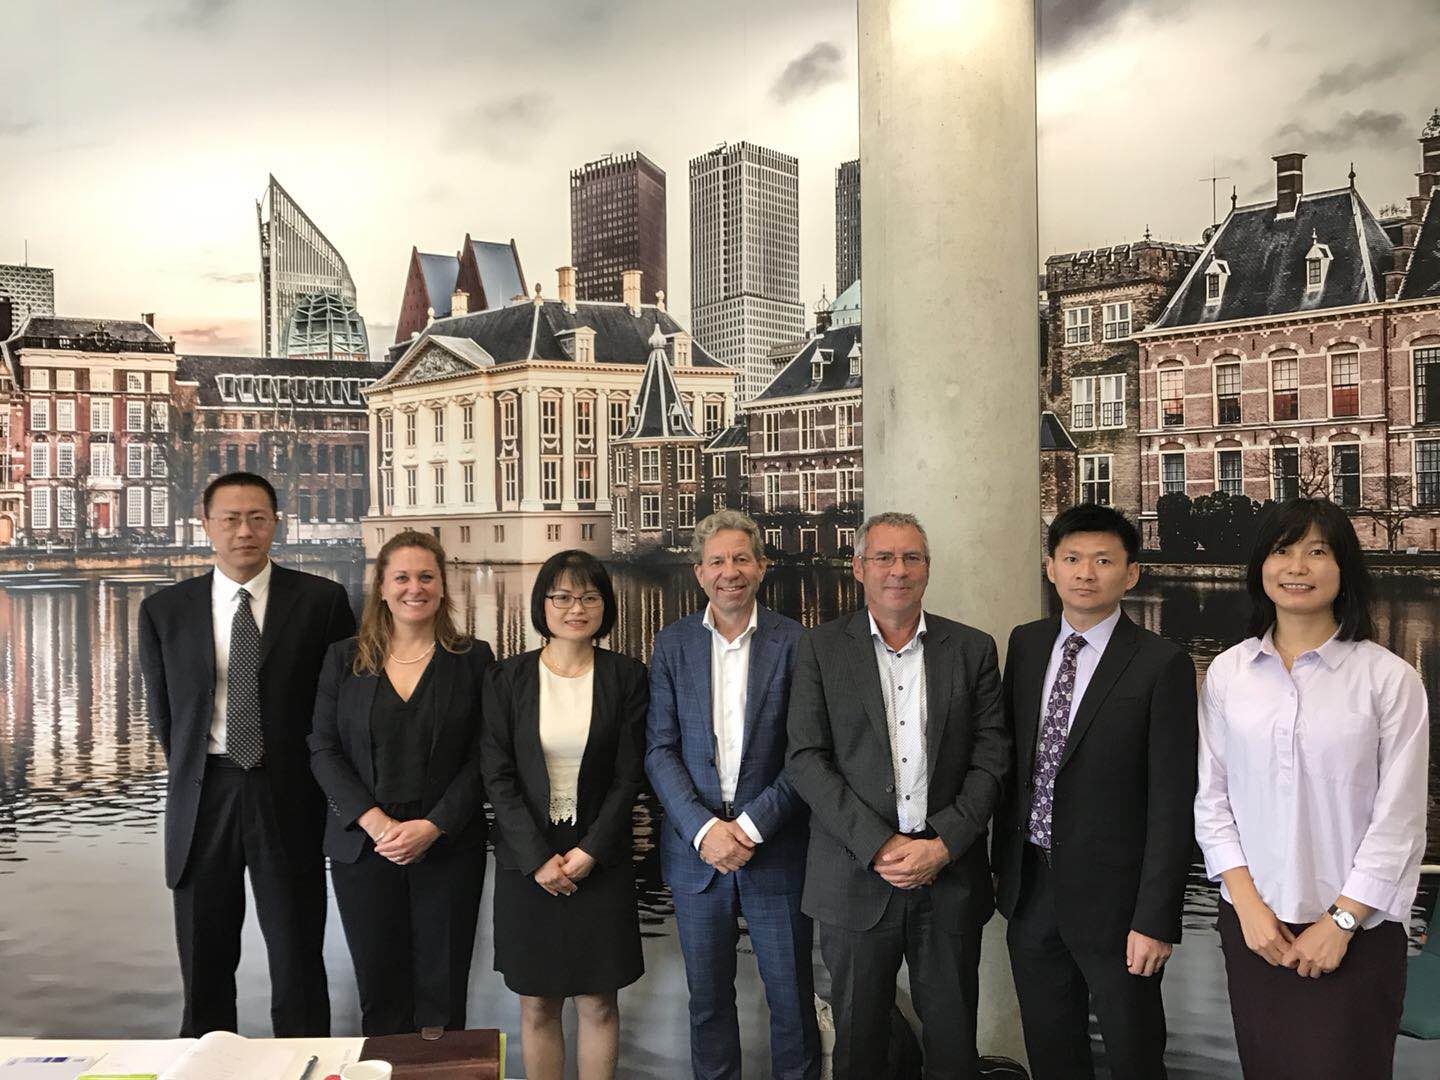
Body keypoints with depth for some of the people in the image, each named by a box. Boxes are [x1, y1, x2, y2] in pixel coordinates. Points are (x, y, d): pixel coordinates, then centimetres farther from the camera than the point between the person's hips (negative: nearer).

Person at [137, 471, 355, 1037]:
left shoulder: (322, 601, -4)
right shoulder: (163, 611, 3)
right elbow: (163, 714, 12)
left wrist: (313, 780, 4)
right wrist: (199, 778, 11)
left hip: (287, 798, -2)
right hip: (202, 799, 2)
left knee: (298, 962, 5)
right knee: (204, 966, 13)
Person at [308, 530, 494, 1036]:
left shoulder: (473, 658, 2)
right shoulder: (344, 658, 6)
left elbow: (482, 757, -2)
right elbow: (323, 750, 2)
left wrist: (432, 827, -13)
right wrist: (374, 821, -10)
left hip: (448, 847, -1)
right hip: (362, 844, 1)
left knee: (442, 993, 3)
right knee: (379, 990, 7)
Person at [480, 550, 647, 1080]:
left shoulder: (626, 677, -1)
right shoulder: (506, 679, -1)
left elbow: (629, 774, -2)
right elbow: (497, 775, -3)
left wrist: (590, 851, -11)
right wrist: (538, 858, -10)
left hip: (601, 861, 0)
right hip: (526, 862, 0)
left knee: (598, 1004, 7)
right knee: (537, 1006, 9)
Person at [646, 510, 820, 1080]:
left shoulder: (795, 643, -3)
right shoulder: (673, 643, 2)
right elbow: (660, 750, -1)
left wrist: (752, 825, -14)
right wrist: (704, 828, -13)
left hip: (776, 848, -1)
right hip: (696, 849, 2)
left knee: (792, 999, 9)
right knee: (707, 999, 14)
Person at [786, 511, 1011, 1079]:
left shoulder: (973, 649, 5)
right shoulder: (821, 648, 1)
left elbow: (991, 758, 1)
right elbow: (806, 759, -5)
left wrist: (941, 846, -11)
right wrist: (879, 846, -14)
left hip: (950, 873, 1)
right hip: (855, 874, -1)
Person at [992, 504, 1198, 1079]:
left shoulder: (1161, 665, -12)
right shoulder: (1025, 644, 4)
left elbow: (1172, 802, -14)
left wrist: (1155, 918, -15)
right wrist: (1003, 860, 10)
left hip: (1112, 894, -5)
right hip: (1030, 886, 5)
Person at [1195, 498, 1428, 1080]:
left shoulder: (1390, 679, -6)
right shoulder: (1226, 672, 2)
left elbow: (1399, 818, -6)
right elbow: (1211, 798, 4)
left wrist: (1341, 922, -9)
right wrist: (1247, 902, -5)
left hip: (1354, 929, -2)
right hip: (1251, 921, 3)